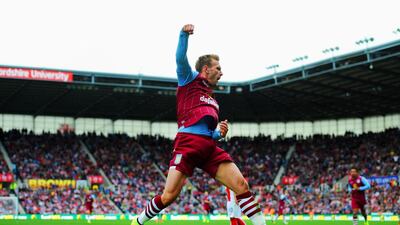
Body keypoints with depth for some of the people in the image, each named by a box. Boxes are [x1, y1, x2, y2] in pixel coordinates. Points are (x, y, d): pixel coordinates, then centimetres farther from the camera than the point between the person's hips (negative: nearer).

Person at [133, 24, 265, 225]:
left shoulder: (212, 101, 30)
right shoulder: (189, 79, 13)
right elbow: (181, 59, -7)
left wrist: (220, 133, 11)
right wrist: (184, 35, -20)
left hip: (209, 147, 7)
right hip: (188, 143, -6)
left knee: (242, 186, -6)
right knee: (169, 196, -11)